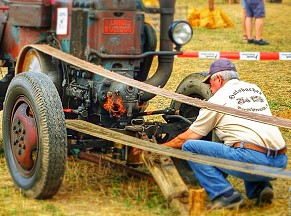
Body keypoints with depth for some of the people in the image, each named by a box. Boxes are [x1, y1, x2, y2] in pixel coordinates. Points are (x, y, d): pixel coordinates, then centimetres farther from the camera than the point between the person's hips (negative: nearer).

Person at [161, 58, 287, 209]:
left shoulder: (218, 99, 4)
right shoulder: (255, 89, 22)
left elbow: (186, 138, 11)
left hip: (252, 160, -7)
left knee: (190, 147, 1)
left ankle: (225, 195, -9)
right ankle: (260, 187, 14)